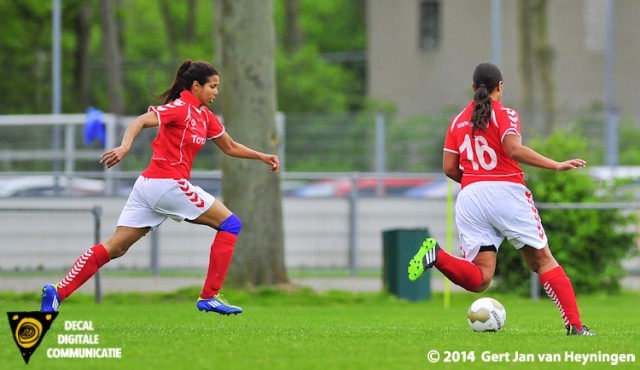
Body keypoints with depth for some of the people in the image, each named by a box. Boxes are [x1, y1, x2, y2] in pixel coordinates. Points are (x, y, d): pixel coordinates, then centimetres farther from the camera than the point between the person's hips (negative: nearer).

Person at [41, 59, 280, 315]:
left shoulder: (205, 116, 18)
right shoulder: (181, 108, -8)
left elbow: (229, 147, 31)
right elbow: (141, 121, -21)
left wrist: (261, 156, 27)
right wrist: (125, 146, -37)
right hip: (169, 184, -9)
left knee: (115, 247, 3)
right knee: (230, 224, -1)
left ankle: (57, 293, -3)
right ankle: (209, 297, -3)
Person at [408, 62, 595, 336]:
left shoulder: (458, 122, 16)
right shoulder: (504, 115, 1)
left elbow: (449, 168, 12)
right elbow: (514, 149, -16)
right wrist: (556, 166, -13)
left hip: (469, 198, 4)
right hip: (507, 191, -4)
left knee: (479, 279, -1)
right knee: (543, 260, 6)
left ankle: (437, 256, -26)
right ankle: (575, 326, -1)